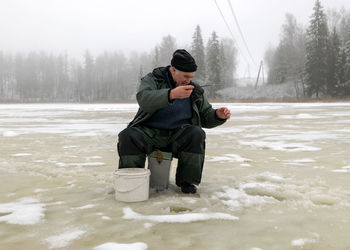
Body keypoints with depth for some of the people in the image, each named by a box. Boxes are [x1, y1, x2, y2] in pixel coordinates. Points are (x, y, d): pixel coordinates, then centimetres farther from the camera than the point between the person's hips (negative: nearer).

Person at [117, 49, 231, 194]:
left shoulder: (195, 91, 8)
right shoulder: (152, 80, -3)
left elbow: (206, 118, 14)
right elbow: (143, 99, -26)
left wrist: (218, 115, -10)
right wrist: (172, 94, -41)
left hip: (177, 137, 2)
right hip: (149, 133, -2)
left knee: (197, 134, -28)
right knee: (127, 136, -29)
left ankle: (187, 180, -12)